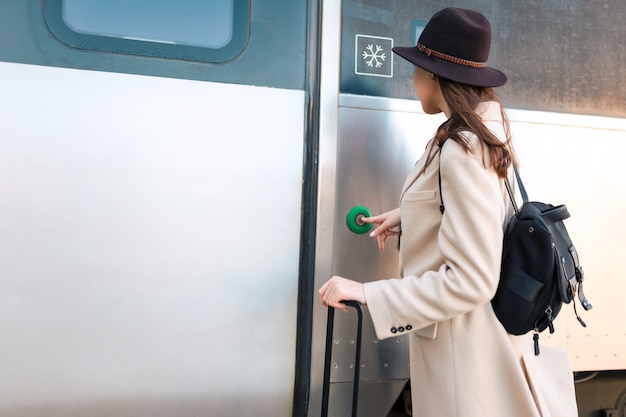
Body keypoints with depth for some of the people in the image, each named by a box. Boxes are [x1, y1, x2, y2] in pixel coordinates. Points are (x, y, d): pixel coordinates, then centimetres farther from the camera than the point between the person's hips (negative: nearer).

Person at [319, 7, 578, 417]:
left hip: (461, 347, -9)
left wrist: (368, 293, -25)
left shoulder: (462, 152, -26)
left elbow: (469, 282, -27)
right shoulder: (488, 130, 3)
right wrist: (407, 216, 10)